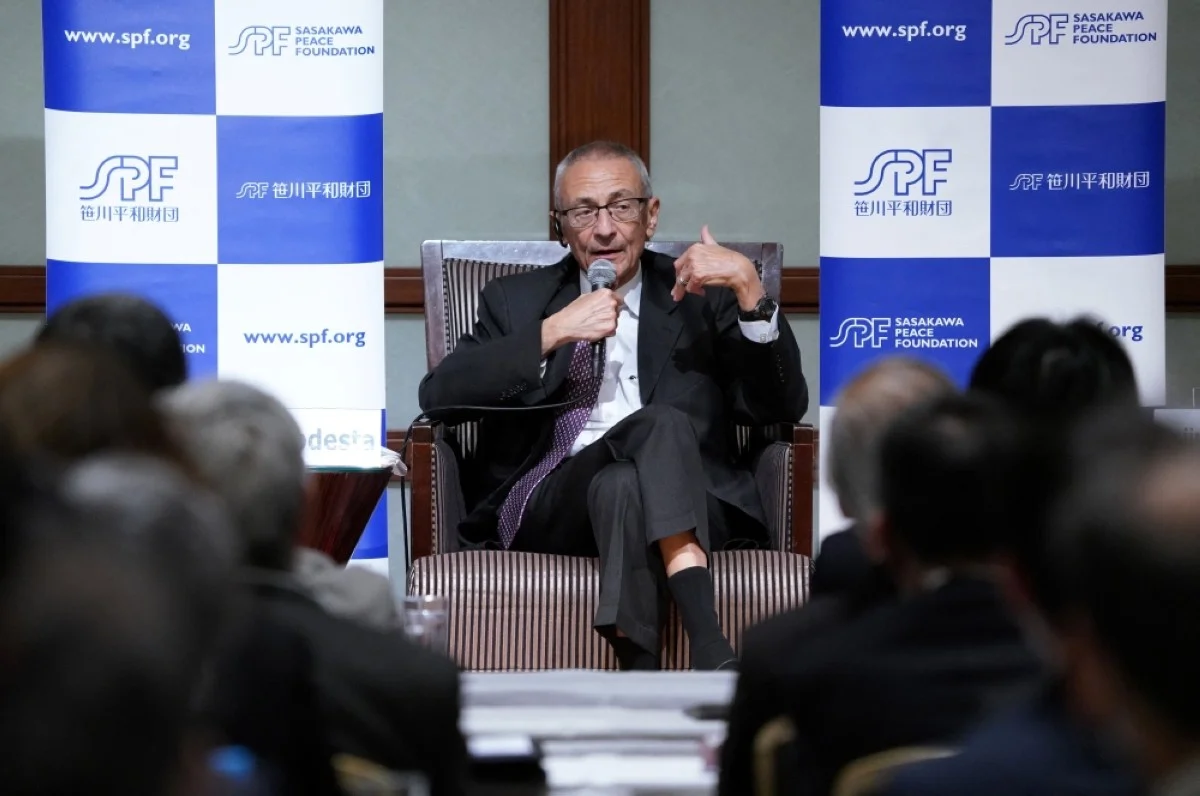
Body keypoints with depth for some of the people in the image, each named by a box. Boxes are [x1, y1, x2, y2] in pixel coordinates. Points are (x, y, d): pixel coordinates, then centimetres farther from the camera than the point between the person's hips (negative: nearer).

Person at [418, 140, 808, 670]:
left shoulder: (704, 299, 21)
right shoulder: (515, 302, 22)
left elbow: (783, 408, 8)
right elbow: (437, 396, 4)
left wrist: (749, 289, -5)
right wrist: (553, 333, -6)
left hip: (685, 508, 1)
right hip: (546, 504, -1)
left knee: (620, 487, -37)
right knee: (661, 423, -33)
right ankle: (708, 646, -49)